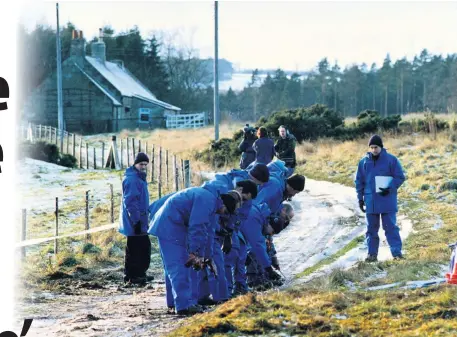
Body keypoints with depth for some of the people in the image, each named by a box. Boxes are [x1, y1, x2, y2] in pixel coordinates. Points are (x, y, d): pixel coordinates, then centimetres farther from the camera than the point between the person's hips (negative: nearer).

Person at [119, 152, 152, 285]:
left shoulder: (139, 177, 16)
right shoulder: (131, 179, -16)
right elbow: (130, 202, -21)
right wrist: (136, 220, -23)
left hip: (140, 221, 10)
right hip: (134, 221, -10)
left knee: (144, 246, 15)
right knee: (134, 249, -6)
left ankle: (139, 274, 22)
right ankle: (132, 276, -1)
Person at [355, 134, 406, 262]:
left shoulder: (391, 160, -3)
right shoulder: (364, 162, 6)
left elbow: (400, 177, -3)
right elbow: (359, 181, 12)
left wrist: (389, 189, -17)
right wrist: (360, 198, 6)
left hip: (387, 200, -3)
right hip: (370, 201, 3)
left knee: (391, 227, -4)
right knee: (371, 228, 7)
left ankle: (397, 252, -3)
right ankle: (372, 254, 13)